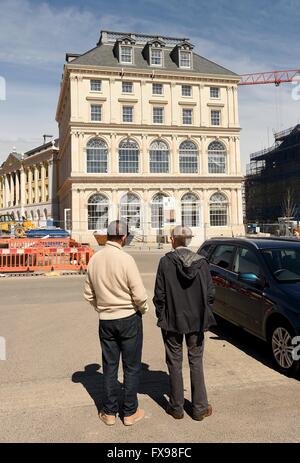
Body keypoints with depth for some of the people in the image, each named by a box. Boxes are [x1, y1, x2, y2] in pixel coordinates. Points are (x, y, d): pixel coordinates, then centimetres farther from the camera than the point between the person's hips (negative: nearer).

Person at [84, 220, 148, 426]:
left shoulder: (94, 259, -3)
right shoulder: (125, 259, -19)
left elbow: (89, 295, 5)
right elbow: (140, 295, -18)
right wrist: (143, 309, 1)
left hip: (105, 321, 5)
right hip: (129, 319, -4)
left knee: (109, 367, 16)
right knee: (132, 367, 12)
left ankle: (109, 412, 27)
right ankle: (130, 412, 23)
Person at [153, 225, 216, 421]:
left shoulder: (165, 262, -14)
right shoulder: (201, 262, -8)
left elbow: (159, 294, -11)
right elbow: (210, 294, -5)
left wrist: (161, 316, 3)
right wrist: (202, 313, 10)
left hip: (172, 320, -2)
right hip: (196, 321, 2)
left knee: (175, 363, 13)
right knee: (196, 362, 15)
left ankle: (177, 407, 26)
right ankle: (199, 408, 25)